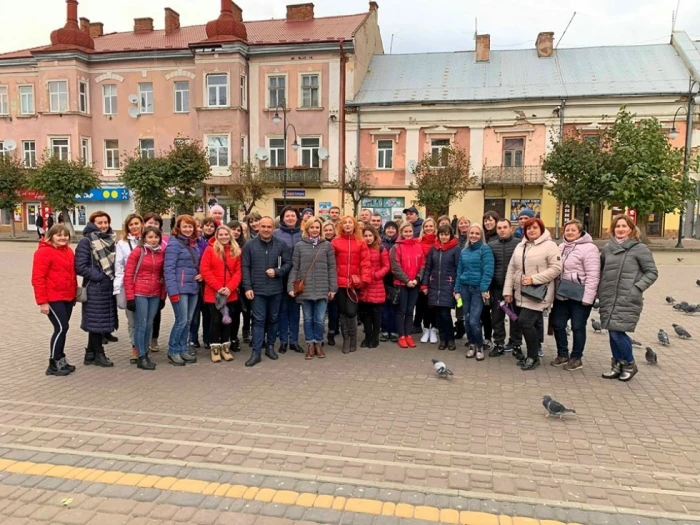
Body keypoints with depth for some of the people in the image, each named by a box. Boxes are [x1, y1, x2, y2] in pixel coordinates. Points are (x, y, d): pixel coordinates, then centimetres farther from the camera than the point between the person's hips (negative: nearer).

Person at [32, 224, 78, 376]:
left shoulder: (68, 251, 11)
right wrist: (42, 301, -18)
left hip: (67, 297, 8)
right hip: (53, 298, -8)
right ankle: (54, 364, 3)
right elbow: (38, 278, -15)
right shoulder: (44, 252, -12)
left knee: (63, 328, 12)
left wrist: (74, 294, 17)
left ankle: (60, 360, 23)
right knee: (61, 328, -8)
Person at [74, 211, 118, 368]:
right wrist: (99, 276, -15)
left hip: (109, 287, 7)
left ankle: (91, 354, 23)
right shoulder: (86, 241, -9)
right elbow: (80, 267, -14)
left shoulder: (110, 239, 12)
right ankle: (98, 354, 12)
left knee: (102, 321, 12)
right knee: (96, 321, 1)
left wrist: (113, 277, 7)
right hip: (95, 288, -7)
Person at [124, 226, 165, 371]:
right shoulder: (137, 252, -7)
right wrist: (130, 297, -11)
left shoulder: (161, 253, 6)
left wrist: (163, 296, 9)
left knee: (149, 325, 10)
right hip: (139, 294, -4)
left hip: (155, 295, 4)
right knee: (141, 325, -1)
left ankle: (145, 354, 21)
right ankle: (141, 358, 6)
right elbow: (128, 275, -7)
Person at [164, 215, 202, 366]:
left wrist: (201, 275, 3)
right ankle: (173, 351, 9)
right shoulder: (174, 244, -8)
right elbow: (169, 269, -15)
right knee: (181, 320, -6)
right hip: (180, 289, -7)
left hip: (193, 288, 7)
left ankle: (183, 349, 21)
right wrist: (173, 290, -21)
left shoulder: (194, 244, 14)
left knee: (188, 321, 11)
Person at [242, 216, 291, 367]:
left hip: (276, 289, 2)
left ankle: (270, 346, 28)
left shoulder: (281, 245, 1)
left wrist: (277, 272, -14)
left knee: (273, 319, 13)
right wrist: (247, 287, -8)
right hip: (257, 290, -1)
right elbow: (245, 267, -1)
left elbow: (288, 263, 3)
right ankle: (256, 352, 4)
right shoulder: (249, 245, 0)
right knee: (258, 320, 0)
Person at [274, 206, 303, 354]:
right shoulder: (276, 234, -2)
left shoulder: (303, 234, 4)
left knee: (295, 309, 10)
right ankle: (283, 341, 16)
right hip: (282, 277, -2)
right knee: (283, 309, 7)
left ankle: (294, 340, 19)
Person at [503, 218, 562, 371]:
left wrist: (534, 279, -19)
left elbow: (556, 268, -13)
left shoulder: (549, 245, -6)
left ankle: (533, 357, 4)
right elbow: (511, 269, 13)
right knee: (529, 324, 9)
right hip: (520, 293, 6)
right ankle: (531, 355, 21)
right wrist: (508, 290, 7)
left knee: (525, 322, -12)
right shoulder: (520, 246, 13)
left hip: (537, 293, -6)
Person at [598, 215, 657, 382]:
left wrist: (637, 288, -12)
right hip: (608, 299, 5)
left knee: (617, 332, -10)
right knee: (613, 333, 9)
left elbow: (652, 272, -2)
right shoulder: (608, 248, 11)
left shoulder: (639, 248, -3)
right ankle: (617, 366, 22)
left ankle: (629, 364, 12)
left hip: (627, 300, -5)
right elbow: (600, 269, 22)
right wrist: (599, 289, 10)